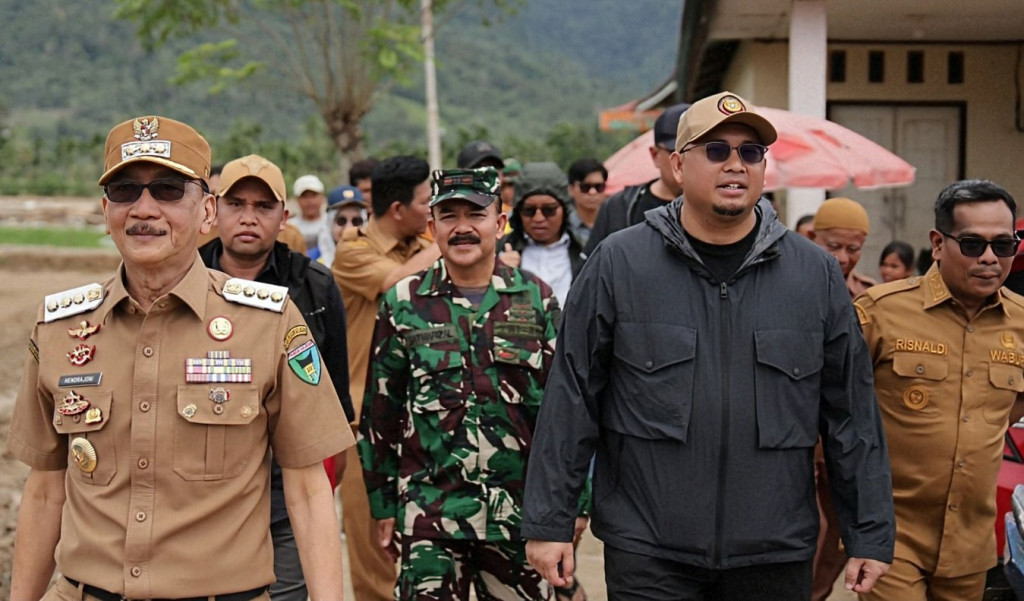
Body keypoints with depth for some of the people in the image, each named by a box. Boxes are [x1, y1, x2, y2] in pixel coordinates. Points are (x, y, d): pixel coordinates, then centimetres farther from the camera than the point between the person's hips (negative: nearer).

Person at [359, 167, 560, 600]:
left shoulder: (537, 300, 4)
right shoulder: (403, 304, 2)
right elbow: (380, 411, 7)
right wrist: (383, 507, 5)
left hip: (519, 511, 1)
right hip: (429, 513, -1)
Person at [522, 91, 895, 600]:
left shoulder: (817, 275, 4)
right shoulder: (617, 264, -2)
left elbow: (852, 413, 7)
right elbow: (570, 400, -1)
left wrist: (870, 536, 6)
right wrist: (548, 522, -3)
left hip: (776, 557, 2)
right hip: (646, 556, -2)